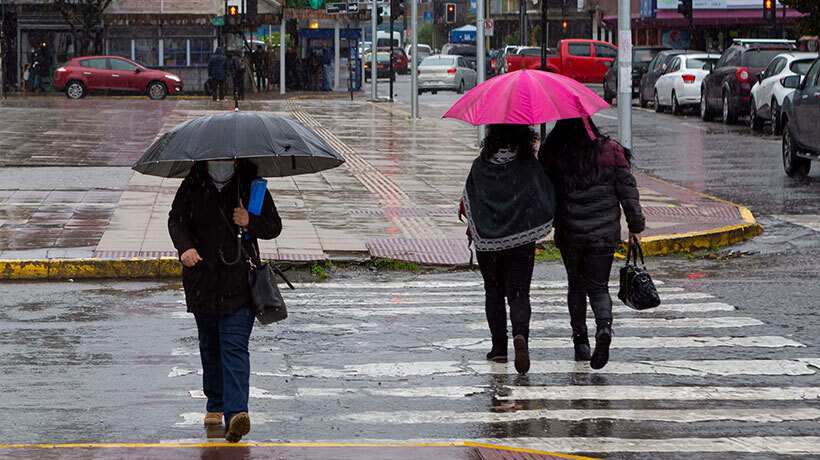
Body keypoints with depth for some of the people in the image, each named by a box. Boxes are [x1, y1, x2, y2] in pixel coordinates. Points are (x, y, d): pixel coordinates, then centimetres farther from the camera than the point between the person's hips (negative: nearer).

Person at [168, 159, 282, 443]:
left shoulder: (252, 187, 0)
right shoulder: (192, 186, 2)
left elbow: (274, 227, 5)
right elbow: (176, 219, -1)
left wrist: (250, 223, -16)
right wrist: (184, 247, -21)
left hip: (239, 283, -3)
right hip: (202, 281, 3)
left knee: (235, 347, -13)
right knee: (209, 345, 14)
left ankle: (235, 414, -24)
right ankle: (215, 404, 33)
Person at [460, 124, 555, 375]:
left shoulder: (479, 166, -4)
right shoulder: (529, 165, -8)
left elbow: (466, 204, 0)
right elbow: (548, 200, -7)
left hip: (487, 241, 1)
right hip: (521, 241, -1)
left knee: (494, 293, 16)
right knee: (519, 293, 2)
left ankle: (499, 347, 17)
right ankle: (520, 333, -26)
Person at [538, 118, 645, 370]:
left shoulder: (553, 154, -6)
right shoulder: (610, 150, -4)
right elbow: (628, 191, -2)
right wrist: (636, 227, 7)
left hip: (569, 233, 0)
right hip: (604, 233, 0)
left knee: (576, 284, 18)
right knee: (598, 286, 8)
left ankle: (580, 339, 15)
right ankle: (604, 326, -20)